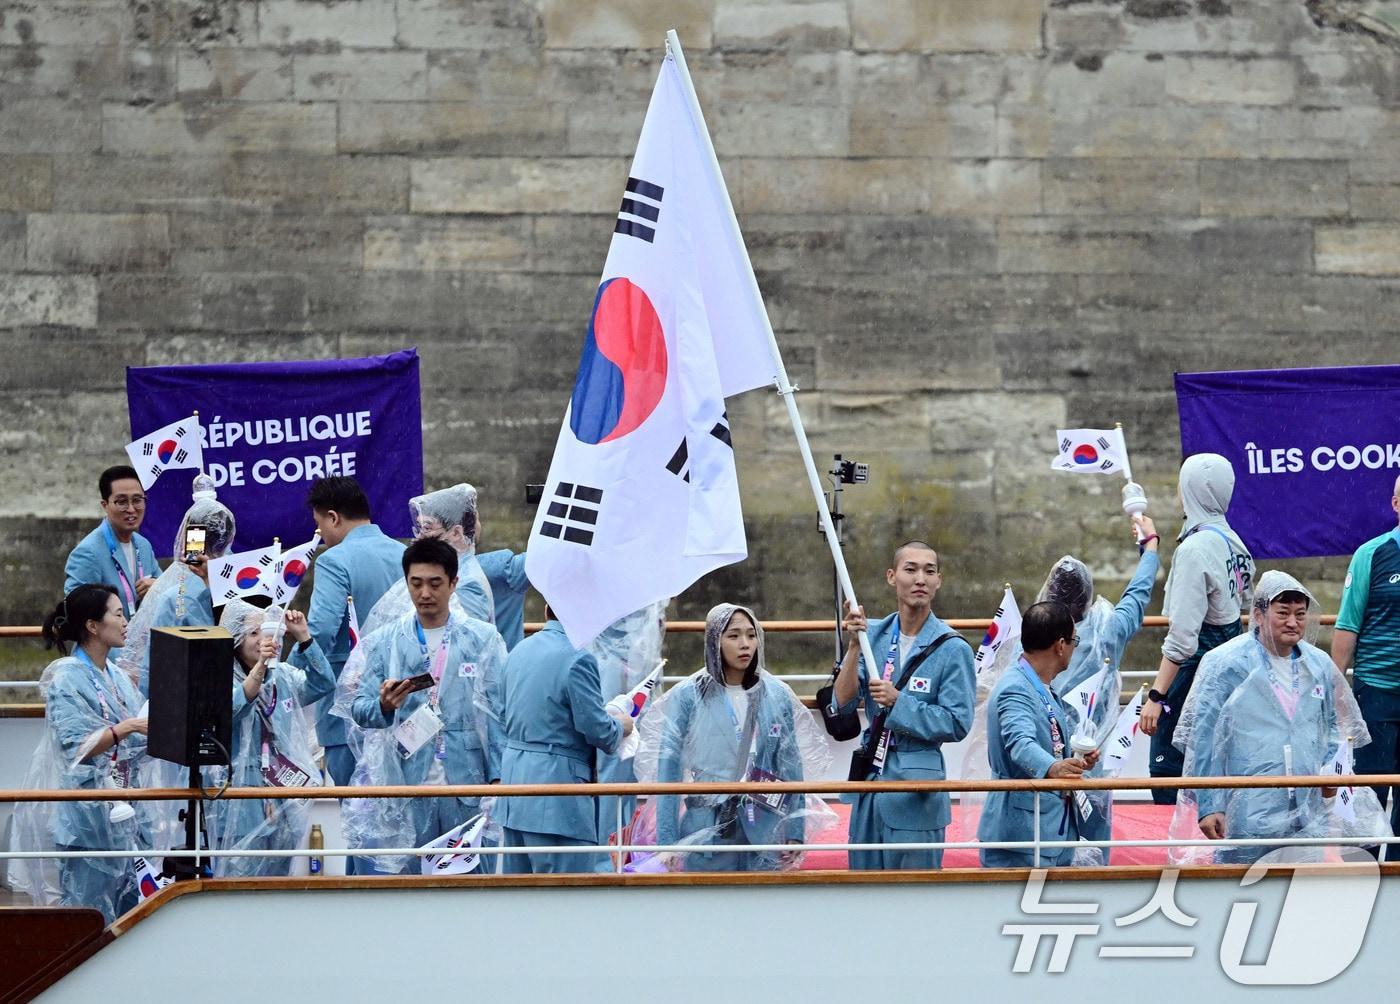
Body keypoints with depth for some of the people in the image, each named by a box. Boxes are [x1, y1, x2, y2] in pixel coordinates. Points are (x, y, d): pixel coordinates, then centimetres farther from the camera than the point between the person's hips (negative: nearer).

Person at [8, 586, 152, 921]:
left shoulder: (118, 678, 12)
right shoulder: (67, 679, -11)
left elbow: (138, 742, 16)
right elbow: (77, 748, -18)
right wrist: (126, 728, -25)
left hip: (120, 812, 8)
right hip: (84, 814, -8)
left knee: (124, 911, 8)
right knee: (87, 910, -6)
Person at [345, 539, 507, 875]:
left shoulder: (484, 640, 6)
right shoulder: (384, 642, 7)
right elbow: (359, 708, 3)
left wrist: (498, 778, -4)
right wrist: (384, 706, -20)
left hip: (467, 783, 0)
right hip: (405, 784, 0)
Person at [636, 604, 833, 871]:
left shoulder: (777, 696, 8)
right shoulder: (688, 696, 1)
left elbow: (791, 768, 10)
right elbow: (669, 768, 0)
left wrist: (795, 833, 4)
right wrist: (667, 840, -5)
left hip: (764, 829, 2)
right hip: (706, 830, -2)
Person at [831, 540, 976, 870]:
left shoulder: (952, 649, -9)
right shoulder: (874, 637, 5)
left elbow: (957, 724, -13)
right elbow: (842, 703, -3)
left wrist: (899, 702, -19)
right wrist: (853, 646, -14)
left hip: (917, 787, -5)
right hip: (870, 778, 5)